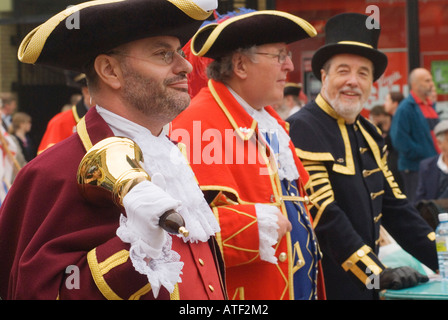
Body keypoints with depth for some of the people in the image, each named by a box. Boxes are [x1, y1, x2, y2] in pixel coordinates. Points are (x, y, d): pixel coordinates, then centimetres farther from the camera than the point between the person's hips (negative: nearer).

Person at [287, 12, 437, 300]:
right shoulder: (301, 130, -16)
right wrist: (379, 274, -21)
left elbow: (393, 206, 12)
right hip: (327, 286, -8)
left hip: (367, 285, 8)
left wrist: (439, 258, 4)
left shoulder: (369, 135, 10)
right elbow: (324, 215, -21)